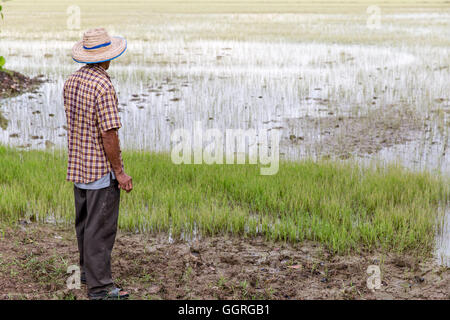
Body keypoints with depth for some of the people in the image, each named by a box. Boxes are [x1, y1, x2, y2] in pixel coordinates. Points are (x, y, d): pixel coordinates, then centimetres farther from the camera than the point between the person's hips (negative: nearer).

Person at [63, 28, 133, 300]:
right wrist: (120, 172, -16)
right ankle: (100, 287, 3)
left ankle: (88, 269, 37)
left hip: (77, 164, 9)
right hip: (102, 168, -9)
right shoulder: (103, 86, -21)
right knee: (101, 227, -2)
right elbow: (109, 134, -23)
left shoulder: (71, 81, 6)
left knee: (85, 221, 21)